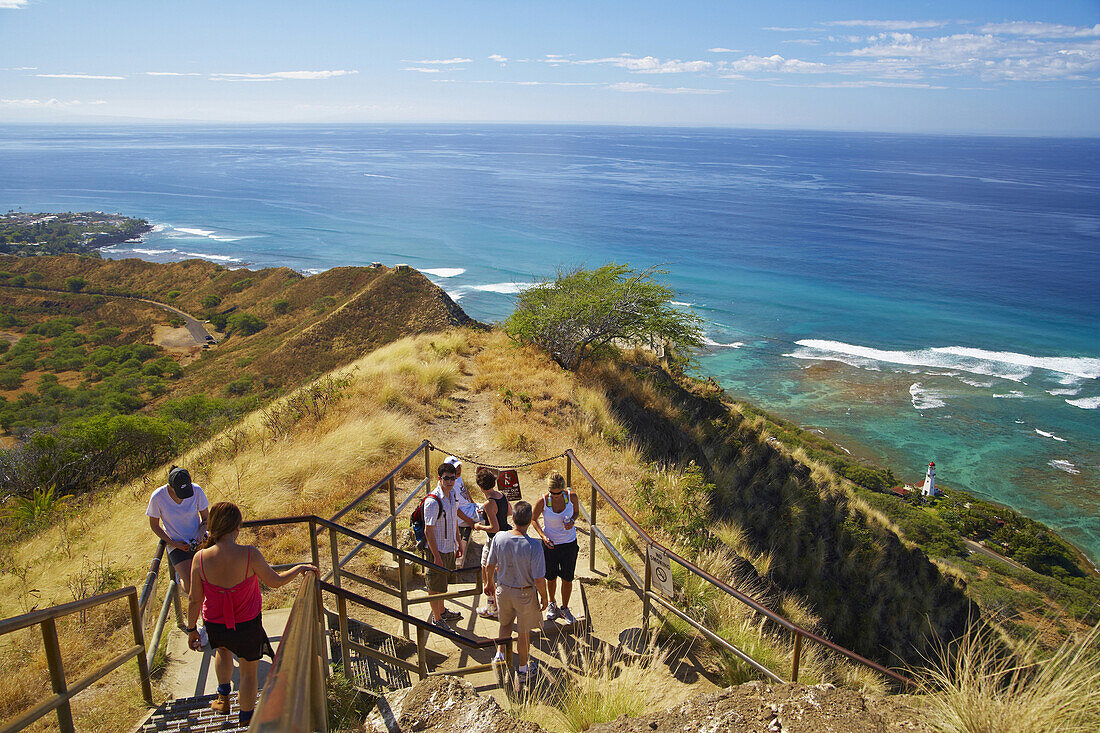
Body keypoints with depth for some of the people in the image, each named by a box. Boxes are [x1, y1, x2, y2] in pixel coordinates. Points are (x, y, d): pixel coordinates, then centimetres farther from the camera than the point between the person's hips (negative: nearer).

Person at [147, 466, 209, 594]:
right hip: (177, 544, -1)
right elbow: (154, 525, -2)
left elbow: (206, 518, 0)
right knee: (192, 590, -15)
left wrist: (201, 533, -20)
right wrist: (173, 543, -13)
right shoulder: (157, 497, -18)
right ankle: (179, 576, 20)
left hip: (198, 539, 2)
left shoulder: (197, 490, -15)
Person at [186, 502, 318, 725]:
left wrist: (192, 629, 7)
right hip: (247, 626, -3)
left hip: (215, 626, 3)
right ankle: (246, 721, 39)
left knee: (223, 649, 38)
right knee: (249, 671, 21)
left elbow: (194, 601, -10)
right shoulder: (249, 554, -28)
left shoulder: (201, 558, -20)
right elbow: (275, 581, -14)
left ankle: (223, 698, 47)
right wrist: (300, 568, 2)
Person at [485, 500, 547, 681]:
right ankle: (522, 669, 34)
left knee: (506, 623, 31)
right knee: (524, 632, 18)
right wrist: (544, 597, -4)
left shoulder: (499, 538, -17)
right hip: (525, 594, -3)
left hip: (503, 590, 3)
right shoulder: (533, 546, -29)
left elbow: (490, 566, -3)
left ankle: (500, 653, 34)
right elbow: (539, 579, -22)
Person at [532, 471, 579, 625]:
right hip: (550, 544, -1)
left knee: (567, 578, 10)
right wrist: (543, 535, -18)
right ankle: (552, 604, 45)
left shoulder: (572, 496, -17)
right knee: (551, 577, 16)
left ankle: (565, 608, 34)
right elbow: (534, 519, -3)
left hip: (569, 543, 1)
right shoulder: (542, 501, -20)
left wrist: (572, 521, -17)